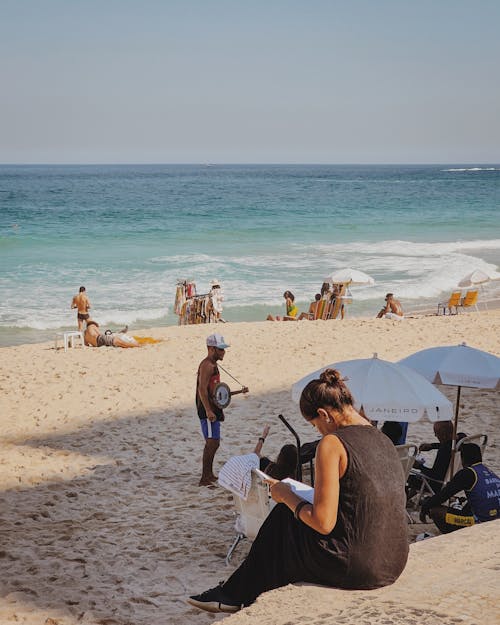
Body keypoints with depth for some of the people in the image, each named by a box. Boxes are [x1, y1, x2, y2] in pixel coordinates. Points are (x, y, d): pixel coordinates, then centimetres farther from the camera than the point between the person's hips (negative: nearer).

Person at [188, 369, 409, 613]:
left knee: (282, 517, 17)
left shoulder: (332, 444, -13)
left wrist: (288, 497, 0)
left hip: (354, 567, -8)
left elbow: (323, 523, -17)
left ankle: (235, 594, 34)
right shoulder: (383, 440, 11)